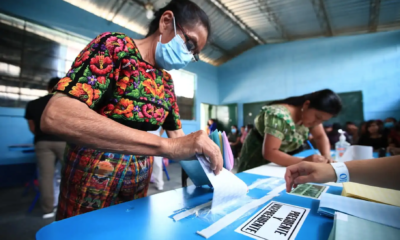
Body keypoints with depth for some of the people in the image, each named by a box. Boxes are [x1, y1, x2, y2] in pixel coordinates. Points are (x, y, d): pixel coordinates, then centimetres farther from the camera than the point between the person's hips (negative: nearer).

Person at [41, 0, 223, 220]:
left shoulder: (166, 81, 5)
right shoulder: (115, 46, -14)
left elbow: (177, 134, 8)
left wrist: (203, 152, -11)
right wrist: (166, 145, -36)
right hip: (92, 188, -6)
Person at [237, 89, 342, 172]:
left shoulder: (312, 114, -13)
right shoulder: (280, 116, -38)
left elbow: (320, 136, -3)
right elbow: (269, 153, -41)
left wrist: (326, 157, -22)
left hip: (280, 153, 6)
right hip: (259, 153, -6)